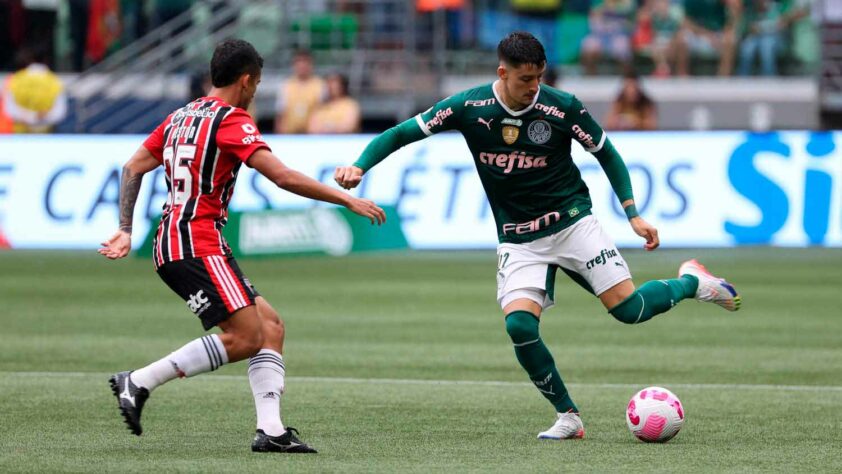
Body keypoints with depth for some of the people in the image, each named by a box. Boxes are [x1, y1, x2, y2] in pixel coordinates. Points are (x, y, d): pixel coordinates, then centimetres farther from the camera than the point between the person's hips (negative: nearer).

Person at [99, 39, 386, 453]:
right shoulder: (231, 120, -9)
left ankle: (270, 429, -5)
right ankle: (138, 382, -11)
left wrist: (125, 230, 20)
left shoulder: (182, 117, 18)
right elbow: (283, 177, -16)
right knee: (245, 337, -14)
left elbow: (133, 168, 18)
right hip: (197, 244, -10)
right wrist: (346, 199, -11)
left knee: (270, 326, 6)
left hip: (172, 244, 10)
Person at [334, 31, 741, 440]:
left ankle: (691, 282, 20)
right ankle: (567, 418, -3)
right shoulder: (468, 108, -10)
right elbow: (401, 134, -3)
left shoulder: (562, 107, -12)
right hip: (519, 241, 1)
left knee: (628, 308, -13)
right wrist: (359, 166, -18)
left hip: (572, 221, -1)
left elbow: (606, 153, 2)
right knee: (519, 325, -20)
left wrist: (633, 214, -3)